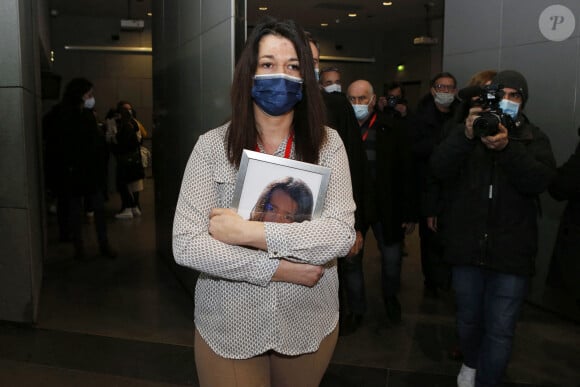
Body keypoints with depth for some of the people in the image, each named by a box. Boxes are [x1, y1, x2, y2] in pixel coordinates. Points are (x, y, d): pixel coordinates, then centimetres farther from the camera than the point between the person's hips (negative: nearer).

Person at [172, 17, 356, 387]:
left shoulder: (327, 144, -7)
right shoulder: (212, 146, -9)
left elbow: (341, 235, -18)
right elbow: (186, 245, -15)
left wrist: (249, 232, -22)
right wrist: (275, 268, -19)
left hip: (308, 324, 2)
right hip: (229, 328, -1)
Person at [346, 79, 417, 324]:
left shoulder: (393, 128, -3)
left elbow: (406, 173, -2)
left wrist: (410, 213, -4)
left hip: (386, 207, 0)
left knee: (392, 258, 9)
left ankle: (390, 297, 38)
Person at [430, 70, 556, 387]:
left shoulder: (534, 139, 5)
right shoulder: (466, 132, 6)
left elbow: (540, 180, -13)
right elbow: (439, 169, -11)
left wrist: (506, 147, -28)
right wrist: (466, 135, -27)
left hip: (511, 252, -1)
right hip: (467, 247, 1)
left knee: (500, 330, 0)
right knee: (468, 319, 16)